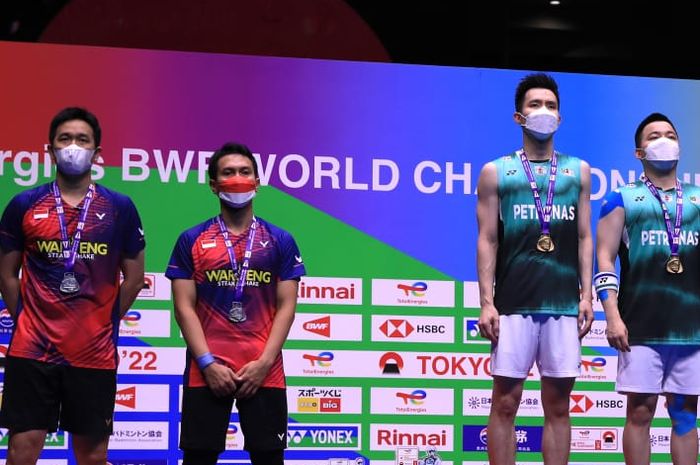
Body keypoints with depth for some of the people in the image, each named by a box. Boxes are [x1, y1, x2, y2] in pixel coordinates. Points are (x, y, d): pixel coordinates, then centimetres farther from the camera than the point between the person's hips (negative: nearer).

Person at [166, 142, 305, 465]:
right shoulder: (191, 240, 6)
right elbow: (184, 307, 1)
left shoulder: (280, 241, 7)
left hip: (264, 371, 0)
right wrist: (208, 363, -10)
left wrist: (263, 363, -9)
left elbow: (286, 306, 3)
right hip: (207, 371, 0)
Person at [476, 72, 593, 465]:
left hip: (564, 304, 2)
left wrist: (587, 294, 3)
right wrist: (487, 302, -4)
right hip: (514, 304, -2)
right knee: (505, 402, -1)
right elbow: (487, 241, 3)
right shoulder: (496, 173, 6)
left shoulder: (578, 171, 13)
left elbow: (584, 238, 12)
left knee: (558, 405, 3)